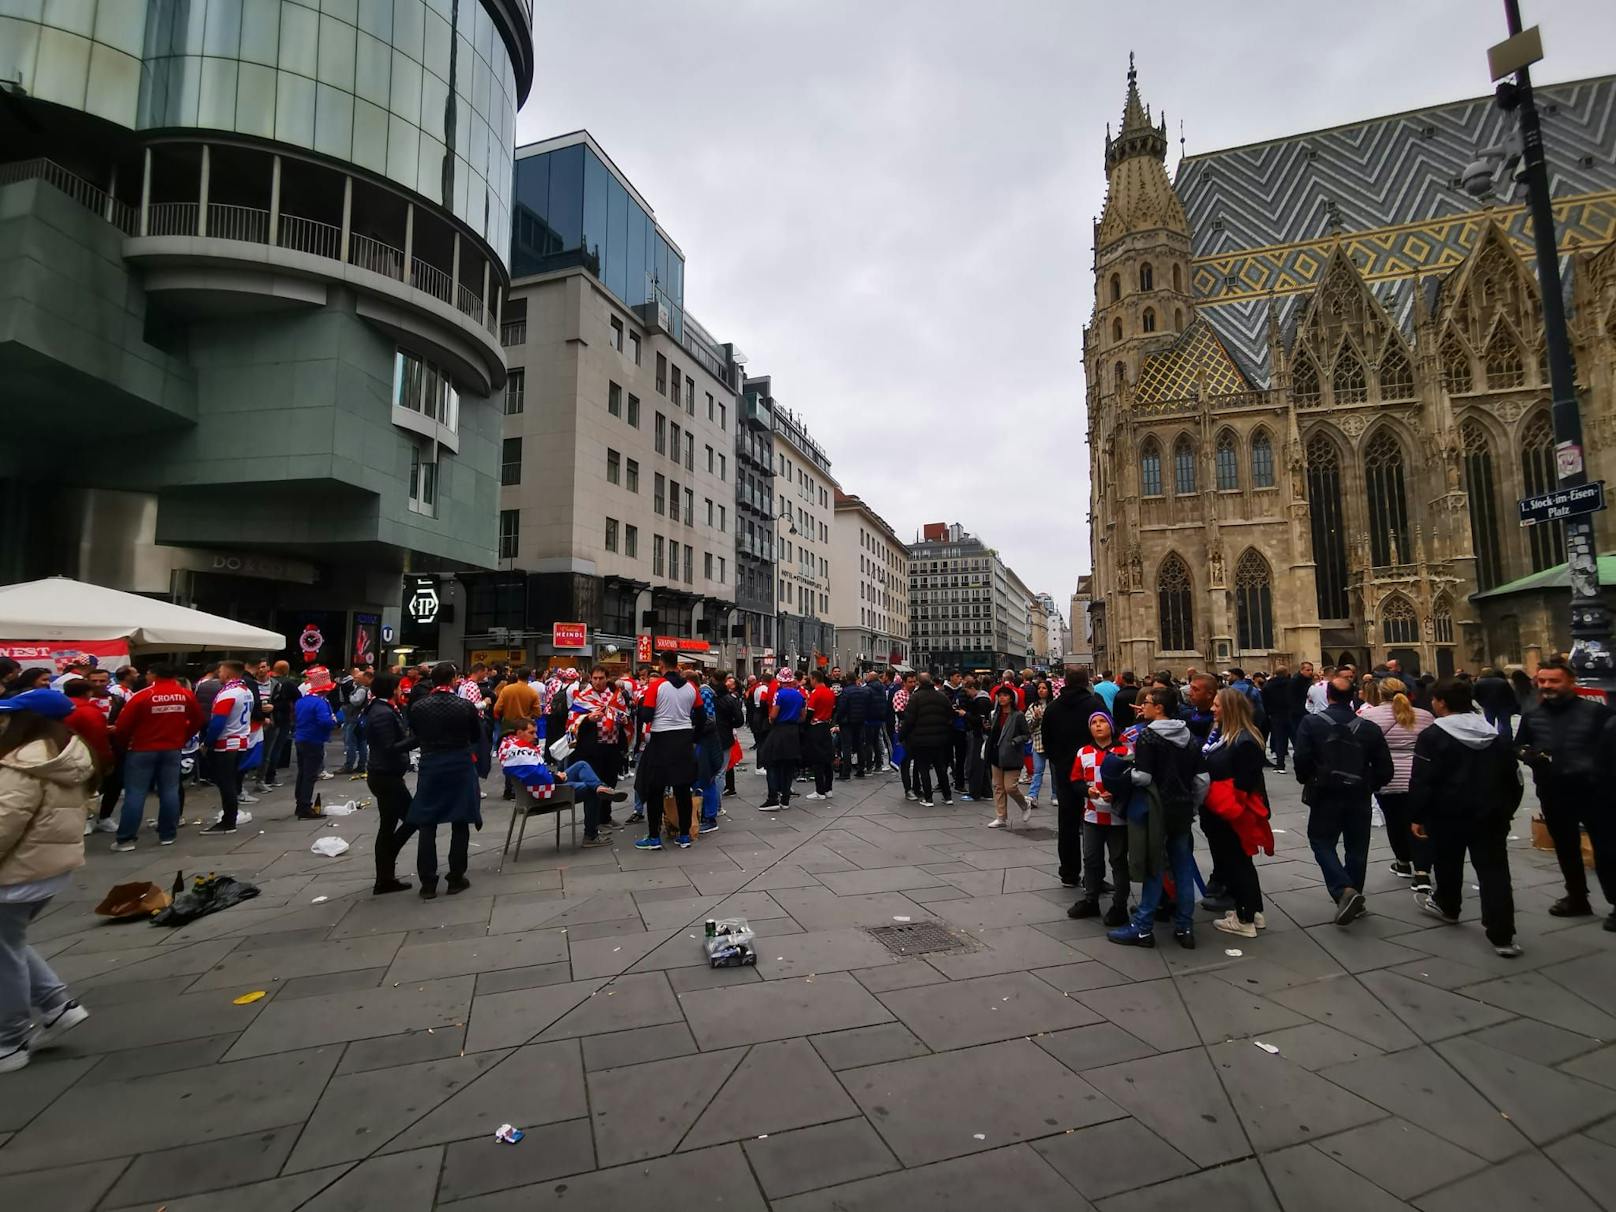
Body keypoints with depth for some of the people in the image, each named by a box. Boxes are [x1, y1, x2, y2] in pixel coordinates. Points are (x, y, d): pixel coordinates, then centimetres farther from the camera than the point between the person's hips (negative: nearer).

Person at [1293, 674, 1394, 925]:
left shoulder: (1311, 723, -9)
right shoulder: (1369, 728, 0)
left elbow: (1302, 760, -15)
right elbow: (1385, 768, 1)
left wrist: (1307, 781, 5)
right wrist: (1369, 786, 18)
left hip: (1326, 794, -3)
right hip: (1359, 796, 3)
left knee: (1322, 842, 9)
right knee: (1357, 847, 16)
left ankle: (1343, 891, -11)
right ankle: (1354, 897, 25)